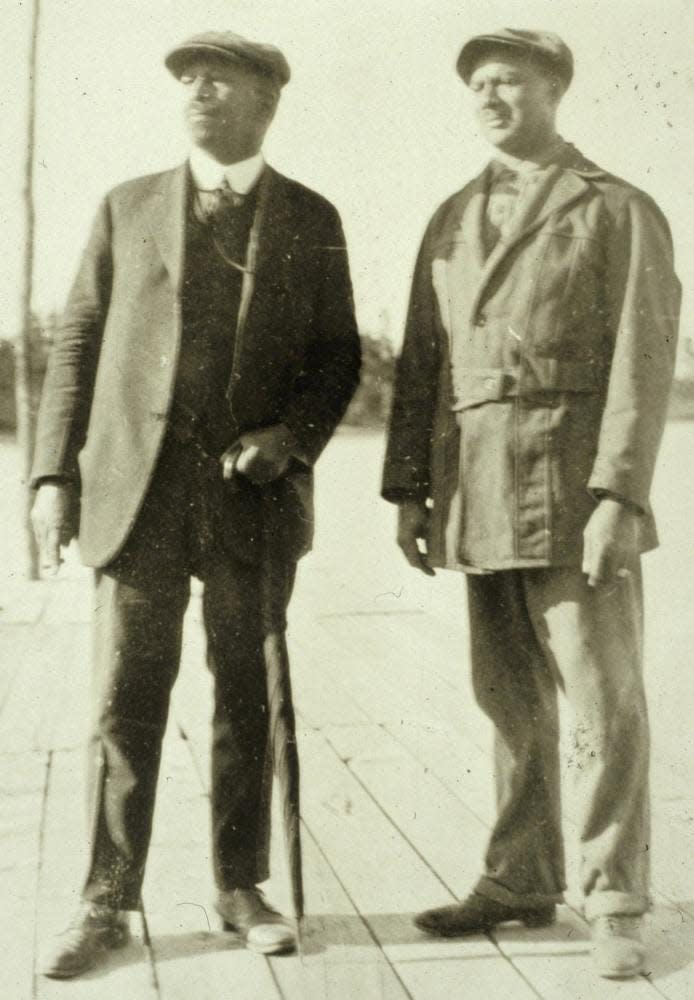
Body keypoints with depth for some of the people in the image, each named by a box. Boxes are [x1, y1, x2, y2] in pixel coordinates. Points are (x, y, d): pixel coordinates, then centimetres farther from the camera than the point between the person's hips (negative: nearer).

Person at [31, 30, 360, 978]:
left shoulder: (311, 220, 8)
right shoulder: (128, 207, 9)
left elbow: (337, 355, 8)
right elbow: (79, 345, 8)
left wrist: (290, 436, -11)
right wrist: (55, 474, 0)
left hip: (256, 497, 0)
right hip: (139, 490, 0)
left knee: (248, 700, 6)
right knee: (124, 702, 0)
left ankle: (242, 887, 20)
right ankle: (106, 904, 9)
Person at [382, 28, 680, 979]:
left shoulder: (622, 212, -2)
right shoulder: (451, 221, 15)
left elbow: (643, 362, -10)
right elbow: (421, 363, 13)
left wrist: (620, 498, -18)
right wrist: (409, 491, 7)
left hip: (574, 489, -5)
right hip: (482, 496, 5)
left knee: (602, 700, -3)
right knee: (512, 701, 11)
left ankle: (615, 906, 6)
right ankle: (521, 880, 22)